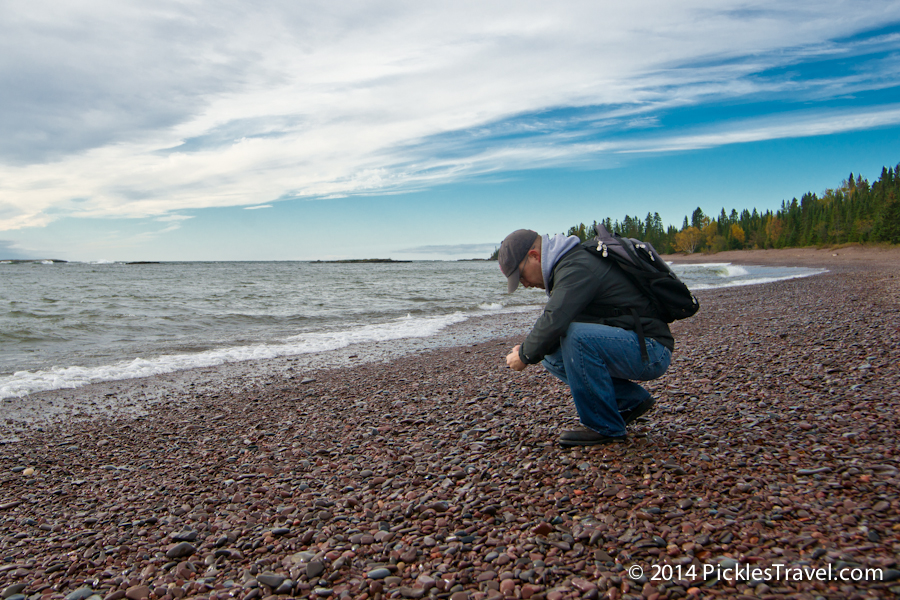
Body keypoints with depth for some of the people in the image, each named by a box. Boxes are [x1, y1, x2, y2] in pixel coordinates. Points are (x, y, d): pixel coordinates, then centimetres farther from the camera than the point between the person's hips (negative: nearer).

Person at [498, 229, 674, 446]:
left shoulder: (577, 268, -20)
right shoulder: (570, 261, 13)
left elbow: (554, 322, -31)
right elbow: (555, 322, 19)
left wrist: (525, 355, -15)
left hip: (650, 350, -10)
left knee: (576, 337, -31)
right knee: (551, 354, 8)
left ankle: (604, 427, -14)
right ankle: (631, 400, 12)